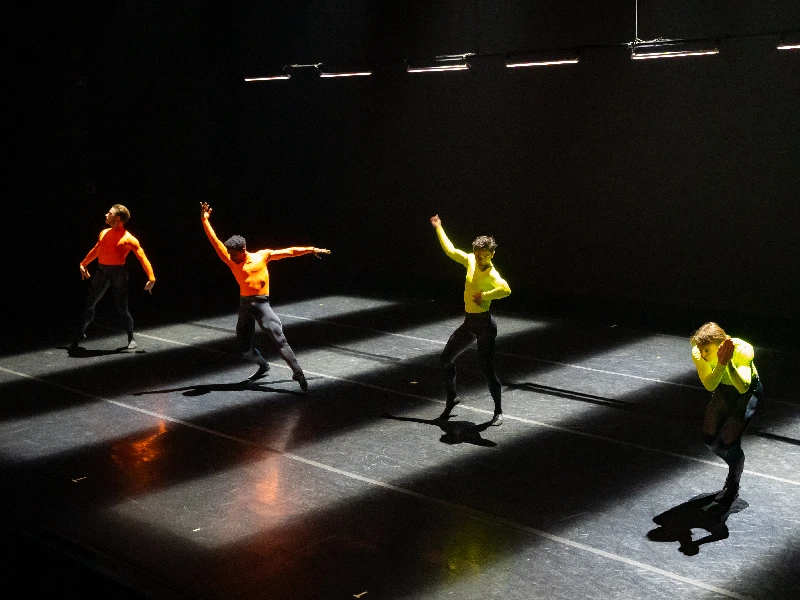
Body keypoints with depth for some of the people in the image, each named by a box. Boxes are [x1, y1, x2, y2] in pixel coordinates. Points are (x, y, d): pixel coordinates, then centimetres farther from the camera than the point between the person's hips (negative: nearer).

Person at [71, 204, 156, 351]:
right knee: (89, 305, 6)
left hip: (118, 272, -5)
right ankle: (79, 335, 16)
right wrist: (83, 264, 28)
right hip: (101, 271, 5)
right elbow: (95, 251, 26)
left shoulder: (128, 238, -8)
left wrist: (151, 278, -17)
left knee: (122, 308, 0)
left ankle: (131, 338, 18)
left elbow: (142, 257, -10)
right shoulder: (104, 233, 10)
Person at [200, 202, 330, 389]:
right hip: (244, 305, 4)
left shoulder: (262, 255, -1)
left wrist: (311, 250, 7)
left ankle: (298, 373, -8)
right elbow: (216, 243, 3)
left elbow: (288, 252, 4)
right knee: (244, 347, 11)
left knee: (279, 340, -10)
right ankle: (263, 366, 37)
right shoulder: (231, 262, 5)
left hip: (261, 304, -4)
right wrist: (205, 221, -1)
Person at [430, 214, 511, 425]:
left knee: (487, 368, -5)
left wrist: (484, 295, -32)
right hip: (469, 322, 8)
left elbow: (506, 290, -43)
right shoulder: (470, 261, 0)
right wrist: (439, 229, 23)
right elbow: (450, 250, 17)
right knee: (446, 358, 15)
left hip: (484, 324, -8)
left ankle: (498, 411, 12)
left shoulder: (492, 275, -21)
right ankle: (451, 398, 34)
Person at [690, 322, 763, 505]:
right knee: (710, 438, 2)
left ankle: (733, 486, 14)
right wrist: (721, 363, -50)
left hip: (748, 391, -5)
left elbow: (743, 388, -45)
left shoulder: (743, 350, -36)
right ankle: (735, 465, 34)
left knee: (728, 442, -14)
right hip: (723, 389, 5)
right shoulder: (698, 354, -26)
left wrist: (728, 362, -57)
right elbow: (710, 386, -35)